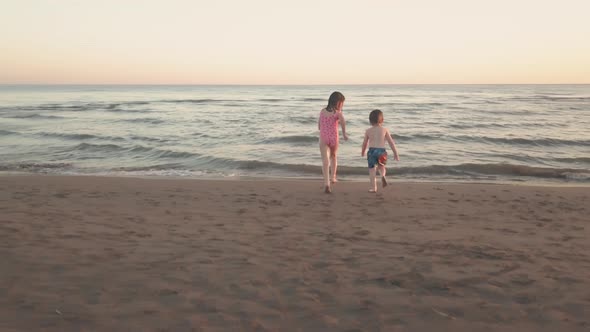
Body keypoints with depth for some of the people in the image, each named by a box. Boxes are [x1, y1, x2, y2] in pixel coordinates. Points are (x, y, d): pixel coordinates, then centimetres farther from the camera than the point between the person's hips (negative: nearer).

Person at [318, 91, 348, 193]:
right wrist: (344, 134, -14)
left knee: (325, 161, -6)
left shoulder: (323, 111, 9)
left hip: (323, 138, 1)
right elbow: (343, 122, -24)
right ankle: (333, 177, 36)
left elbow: (319, 126, 15)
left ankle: (327, 184, -18)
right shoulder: (337, 112, -4)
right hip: (333, 138, -1)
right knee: (333, 156, 26)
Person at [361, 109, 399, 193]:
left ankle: (373, 188, 4)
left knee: (372, 170, 6)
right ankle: (383, 175, -3)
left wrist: (363, 152, 31)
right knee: (381, 165, 27)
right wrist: (395, 153, 8)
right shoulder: (385, 130, 2)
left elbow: (365, 143, 13)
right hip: (381, 151, 1)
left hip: (372, 151, -1)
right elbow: (391, 142, 2)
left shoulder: (368, 131, 4)